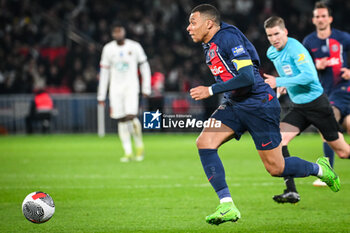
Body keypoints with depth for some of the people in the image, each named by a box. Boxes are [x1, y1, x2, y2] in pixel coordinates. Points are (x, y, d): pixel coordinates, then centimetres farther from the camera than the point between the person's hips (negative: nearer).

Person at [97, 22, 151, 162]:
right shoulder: (108, 49, 6)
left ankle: (139, 145, 4)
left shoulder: (134, 47, 0)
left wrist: (146, 88, 2)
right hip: (115, 88, 2)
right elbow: (104, 72, 10)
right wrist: (101, 95, 8)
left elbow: (144, 67, 7)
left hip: (131, 86, -2)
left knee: (131, 116, -17)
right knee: (121, 120, -2)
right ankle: (128, 152, 3)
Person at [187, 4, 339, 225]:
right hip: (234, 105, 9)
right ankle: (227, 206, -14)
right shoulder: (209, 45, 9)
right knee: (204, 142, -14)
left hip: (259, 105, -9)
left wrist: (211, 90, -26)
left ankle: (320, 169, 27)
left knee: (276, 168, -2)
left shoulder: (229, 39, -19)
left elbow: (247, 77, -28)